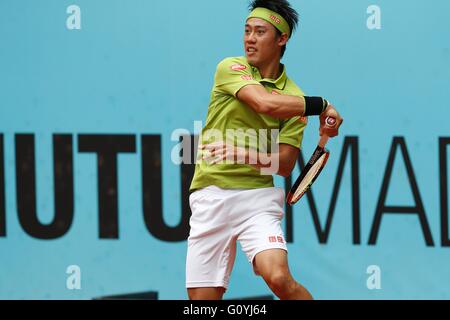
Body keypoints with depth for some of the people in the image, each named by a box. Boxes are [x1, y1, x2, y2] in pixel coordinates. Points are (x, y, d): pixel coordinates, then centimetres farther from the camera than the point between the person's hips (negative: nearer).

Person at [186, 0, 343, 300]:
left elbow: (285, 164, -2)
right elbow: (265, 103, -18)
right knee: (203, 296, -3)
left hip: (257, 196, -1)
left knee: (279, 277, -24)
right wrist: (322, 105, -12)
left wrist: (241, 153, -17)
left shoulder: (295, 100, 4)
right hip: (211, 194, 1)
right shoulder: (231, 68, 1)